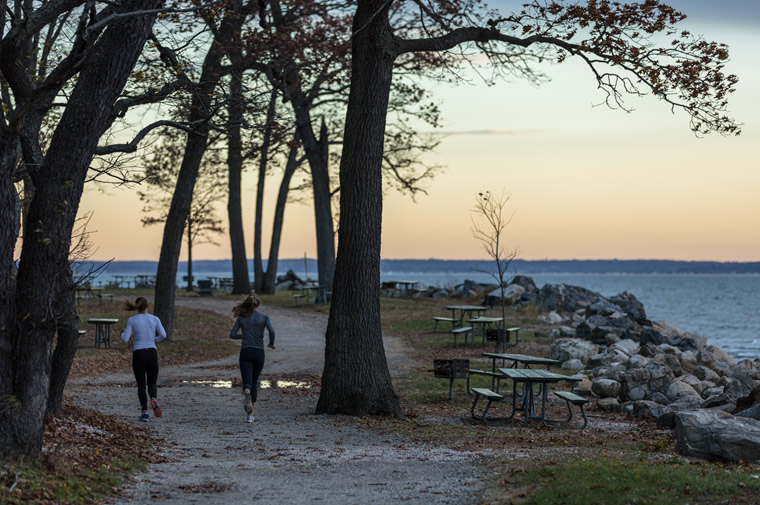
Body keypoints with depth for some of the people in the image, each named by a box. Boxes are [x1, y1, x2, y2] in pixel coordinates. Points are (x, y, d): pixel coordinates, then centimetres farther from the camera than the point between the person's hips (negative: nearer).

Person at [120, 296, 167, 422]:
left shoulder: (131, 320, 0)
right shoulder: (155, 319, 4)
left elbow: (125, 340, -3)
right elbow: (163, 335, -6)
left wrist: (124, 333, 21)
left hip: (138, 356, -1)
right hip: (152, 354, 1)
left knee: (141, 386, 12)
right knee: (152, 384, 14)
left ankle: (145, 413, -3)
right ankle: (153, 400, -20)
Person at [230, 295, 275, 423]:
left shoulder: (241, 318, 8)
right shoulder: (264, 317, 3)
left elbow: (232, 334, 3)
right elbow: (271, 331, -14)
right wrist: (272, 343, 5)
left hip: (245, 352, 0)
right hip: (259, 353, 0)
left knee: (247, 383, -8)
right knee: (254, 383, 16)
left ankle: (247, 395, -46)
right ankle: (250, 415, 14)